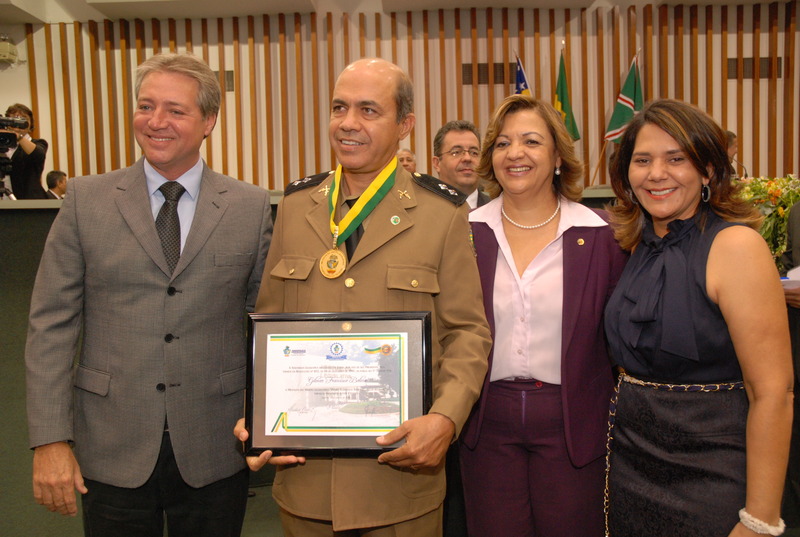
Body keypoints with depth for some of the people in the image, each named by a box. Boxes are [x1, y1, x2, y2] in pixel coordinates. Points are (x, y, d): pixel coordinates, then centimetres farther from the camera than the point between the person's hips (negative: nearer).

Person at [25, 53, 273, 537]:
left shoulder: (251, 206, -2)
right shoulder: (87, 200, -1)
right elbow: (52, 325, -2)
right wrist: (50, 440, -6)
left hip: (214, 450, 0)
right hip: (112, 451, 0)